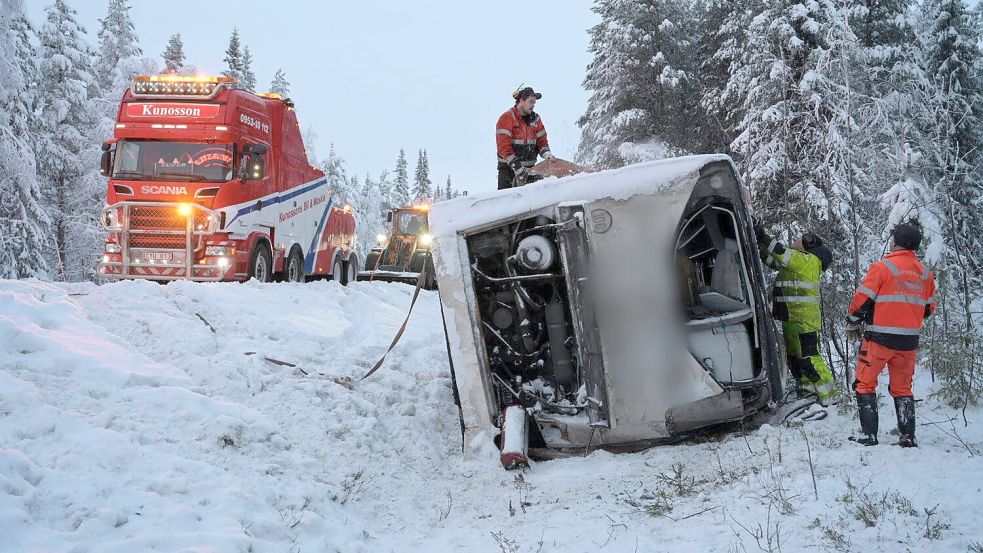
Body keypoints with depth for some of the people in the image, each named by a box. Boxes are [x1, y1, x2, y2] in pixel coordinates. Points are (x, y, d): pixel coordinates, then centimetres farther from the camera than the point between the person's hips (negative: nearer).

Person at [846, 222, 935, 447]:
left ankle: (869, 435, -1)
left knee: (865, 384, 5)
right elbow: (929, 307, 15)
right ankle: (908, 437, 10)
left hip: (879, 338, -5)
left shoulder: (883, 267, -10)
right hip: (909, 341, 5)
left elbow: (862, 299, -10)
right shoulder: (925, 273, 7)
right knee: (902, 388, 16)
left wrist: (852, 324, 5)